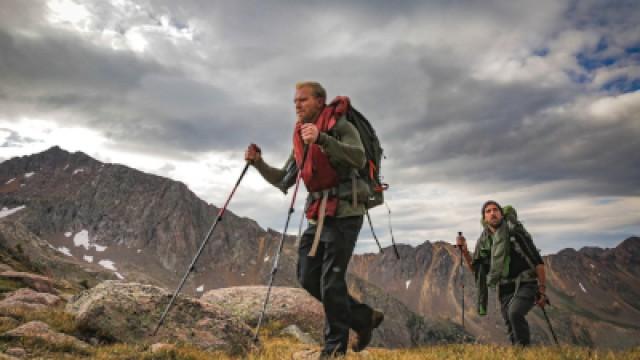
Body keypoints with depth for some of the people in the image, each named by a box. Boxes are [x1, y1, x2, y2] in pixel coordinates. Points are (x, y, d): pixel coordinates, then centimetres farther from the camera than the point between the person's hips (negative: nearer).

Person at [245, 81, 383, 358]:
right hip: (317, 217, 8)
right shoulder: (301, 138, 16)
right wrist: (259, 163, 1)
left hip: (344, 215, -8)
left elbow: (359, 159, -25)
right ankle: (363, 317, 23)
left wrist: (322, 139, -37)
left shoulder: (341, 126, -6)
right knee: (308, 278, 8)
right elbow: (284, 181, 17)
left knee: (331, 282, -6)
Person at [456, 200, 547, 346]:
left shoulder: (515, 232, -10)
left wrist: (542, 290, -12)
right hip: (505, 290, 5)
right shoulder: (484, 241, 3)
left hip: (526, 285, -5)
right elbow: (475, 269, 10)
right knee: (512, 331, 7)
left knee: (514, 313, -29)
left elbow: (538, 261, -9)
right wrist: (464, 250, -4)